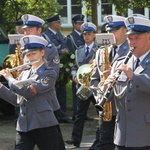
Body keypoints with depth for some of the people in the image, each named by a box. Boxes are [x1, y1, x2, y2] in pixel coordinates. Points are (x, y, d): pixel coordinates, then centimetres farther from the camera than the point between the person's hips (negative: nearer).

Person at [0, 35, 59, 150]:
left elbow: (28, 92, -16)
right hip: (23, 127, 5)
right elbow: (16, 100, 14)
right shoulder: (24, 74, 16)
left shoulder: (50, 74, -5)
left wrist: (10, 79, -4)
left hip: (44, 126, -5)